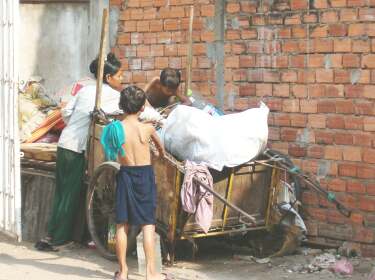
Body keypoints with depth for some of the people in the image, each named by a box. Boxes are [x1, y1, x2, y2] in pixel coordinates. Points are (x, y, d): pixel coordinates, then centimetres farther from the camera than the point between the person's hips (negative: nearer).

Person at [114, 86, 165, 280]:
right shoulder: (147, 128, -6)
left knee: (122, 225, 9)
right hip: (145, 176, -1)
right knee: (148, 225, 2)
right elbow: (159, 144, 15)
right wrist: (162, 153, 38)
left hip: (125, 175, 1)